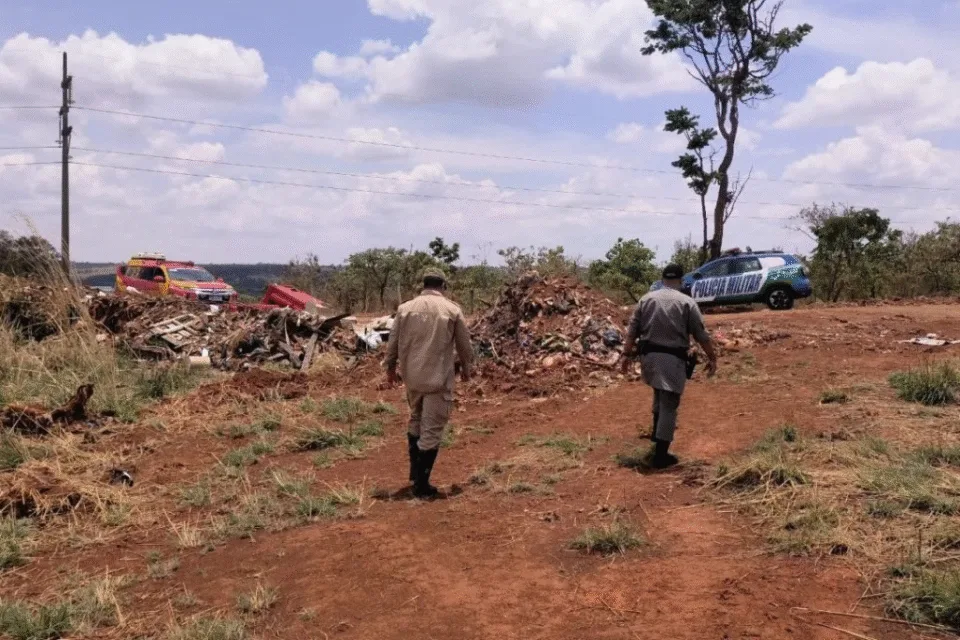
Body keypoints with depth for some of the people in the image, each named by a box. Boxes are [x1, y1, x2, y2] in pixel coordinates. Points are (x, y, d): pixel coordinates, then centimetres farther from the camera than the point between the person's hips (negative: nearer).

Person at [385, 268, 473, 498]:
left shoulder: (405, 308, 2)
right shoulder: (452, 310, -4)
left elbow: (393, 343, 6)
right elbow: (464, 345, 3)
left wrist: (391, 368, 21)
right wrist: (466, 368, 20)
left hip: (412, 376, 4)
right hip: (439, 378, -4)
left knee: (416, 421, 25)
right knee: (432, 430, 2)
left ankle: (415, 470, 30)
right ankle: (421, 483, 3)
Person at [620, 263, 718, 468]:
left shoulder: (646, 299, 6)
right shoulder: (687, 302, -4)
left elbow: (632, 330, 5)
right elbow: (701, 334, -3)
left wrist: (627, 354, 9)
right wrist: (712, 357, 5)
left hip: (649, 355, 5)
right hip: (673, 358, -4)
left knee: (660, 394, 31)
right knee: (669, 405, 0)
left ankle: (658, 431, 44)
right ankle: (660, 455, -2)